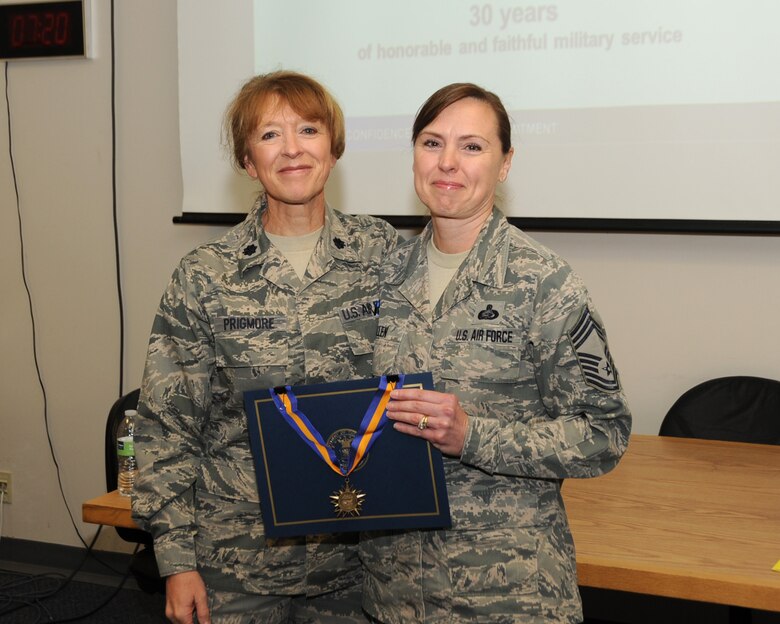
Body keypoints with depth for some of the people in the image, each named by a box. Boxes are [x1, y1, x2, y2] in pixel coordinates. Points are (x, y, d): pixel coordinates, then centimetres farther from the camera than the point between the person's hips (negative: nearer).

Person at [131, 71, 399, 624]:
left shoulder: (384, 254, -2)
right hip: (238, 562, -1)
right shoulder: (204, 277, -5)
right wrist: (176, 558, -5)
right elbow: (166, 425, -2)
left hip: (356, 555, 1)